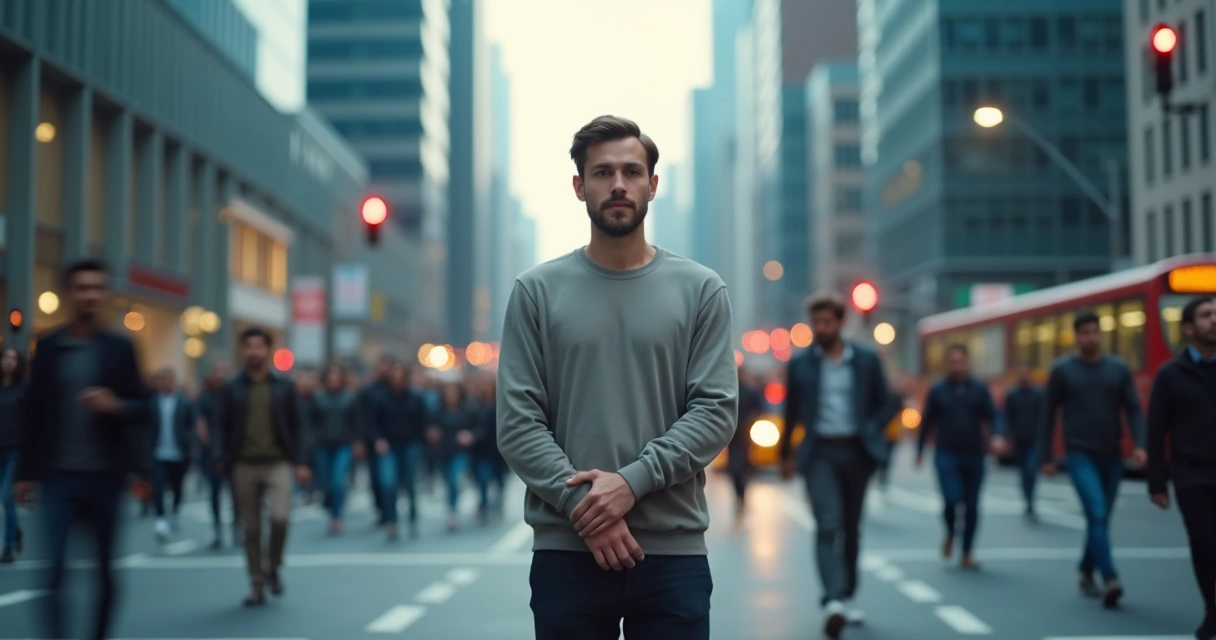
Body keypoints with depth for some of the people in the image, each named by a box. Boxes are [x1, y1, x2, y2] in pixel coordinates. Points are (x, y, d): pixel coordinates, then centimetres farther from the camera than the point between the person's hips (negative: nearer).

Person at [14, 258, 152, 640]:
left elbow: (144, 409, 3)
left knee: (106, 569, 8)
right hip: (59, 476, -1)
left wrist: (115, 406, -18)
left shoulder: (120, 348, 5)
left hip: (105, 476, 1)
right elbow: (34, 413, 6)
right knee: (53, 567, -9)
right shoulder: (48, 348, 6)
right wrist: (27, 472, 5)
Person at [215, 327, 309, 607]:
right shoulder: (231, 389, 4)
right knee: (251, 528, 4)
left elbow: (296, 425, 4)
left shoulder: (284, 386, 3)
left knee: (280, 516, -18)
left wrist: (299, 462, -2)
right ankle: (257, 584, 16)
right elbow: (224, 428, 5)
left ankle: (273, 568, 8)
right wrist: (226, 463, -4)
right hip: (244, 466, 1)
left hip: (277, 463, -1)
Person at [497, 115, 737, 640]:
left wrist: (633, 481, -17)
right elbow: (517, 421, -3)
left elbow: (716, 411, -5)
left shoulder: (700, 289, 3)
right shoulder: (537, 291, 3)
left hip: (673, 552, 0)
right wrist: (581, 503, -14)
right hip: (566, 552, 0)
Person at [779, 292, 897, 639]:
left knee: (851, 528, 12)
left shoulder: (866, 360, 4)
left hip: (856, 452, 2)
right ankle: (833, 601, -28)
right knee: (828, 525, -17)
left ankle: (847, 598, 26)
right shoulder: (800, 363, 3)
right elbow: (792, 411, 13)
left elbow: (886, 403, 9)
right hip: (819, 453, -2)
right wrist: (786, 454, 19)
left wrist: (871, 432, -8)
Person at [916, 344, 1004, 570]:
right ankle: (950, 535, 15)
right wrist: (919, 450, 14)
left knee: (971, 505, 4)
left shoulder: (980, 389, 6)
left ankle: (967, 553, 17)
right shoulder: (937, 391, 5)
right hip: (946, 455, -1)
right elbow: (927, 422, 11)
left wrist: (998, 435, -21)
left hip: (974, 456, 2)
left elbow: (993, 416, -1)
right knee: (951, 499, -17)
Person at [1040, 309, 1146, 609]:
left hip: (1112, 457, 4)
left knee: (1101, 519, 12)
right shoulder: (1062, 370, -1)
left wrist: (1139, 444, -14)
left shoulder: (1119, 368, 5)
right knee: (1097, 514, -19)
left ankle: (1087, 575, 30)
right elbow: (1049, 415, 2)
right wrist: (1045, 457, 0)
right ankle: (1110, 580, -26)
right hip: (1080, 456, -4)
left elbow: (1133, 410, 2)